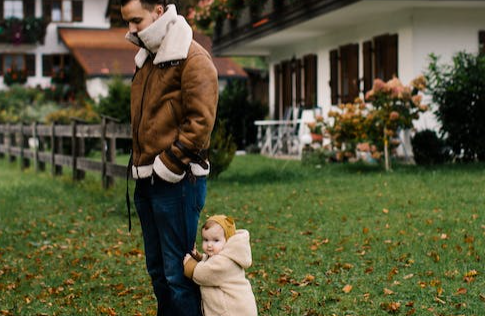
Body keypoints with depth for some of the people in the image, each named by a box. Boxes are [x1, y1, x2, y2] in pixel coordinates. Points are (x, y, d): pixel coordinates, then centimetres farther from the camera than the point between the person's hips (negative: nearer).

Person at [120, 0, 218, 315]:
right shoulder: (147, 59, 17)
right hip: (146, 180, 9)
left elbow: (200, 121, -17)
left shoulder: (192, 59, -10)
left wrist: (167, 166, -18)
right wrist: (141, 164, 15)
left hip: (176, 181, -9)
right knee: (157, 268, 16)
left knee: (177, 271, -4)